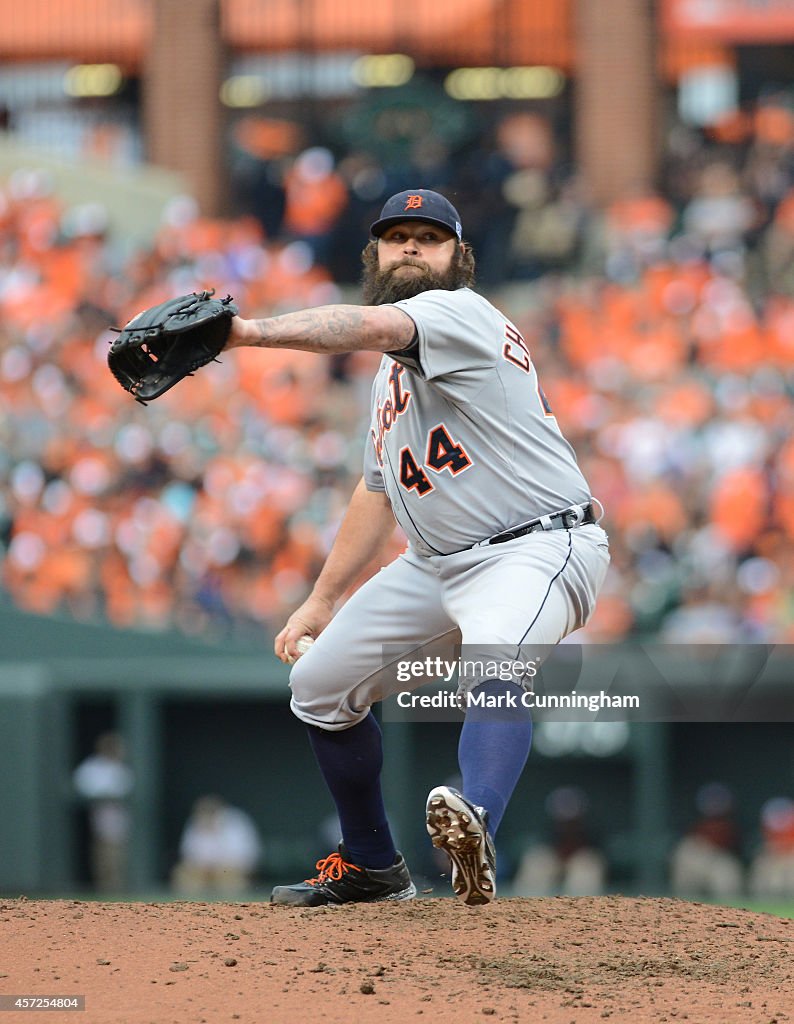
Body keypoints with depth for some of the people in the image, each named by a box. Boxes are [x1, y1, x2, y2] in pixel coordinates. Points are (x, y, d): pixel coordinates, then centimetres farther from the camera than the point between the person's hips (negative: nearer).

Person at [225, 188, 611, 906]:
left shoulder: (459, 312, -12)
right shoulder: (394, 370, 18)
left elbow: (372, 325, -33)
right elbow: (379, 490, 27)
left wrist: (252, 333, -46)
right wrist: (322, 601, 24)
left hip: (539, 550, -10)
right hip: (439, 562, 10)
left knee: (492, 665, -39)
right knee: (320, 682, 11)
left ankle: (476, 831, -63)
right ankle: (372, 867, 24)